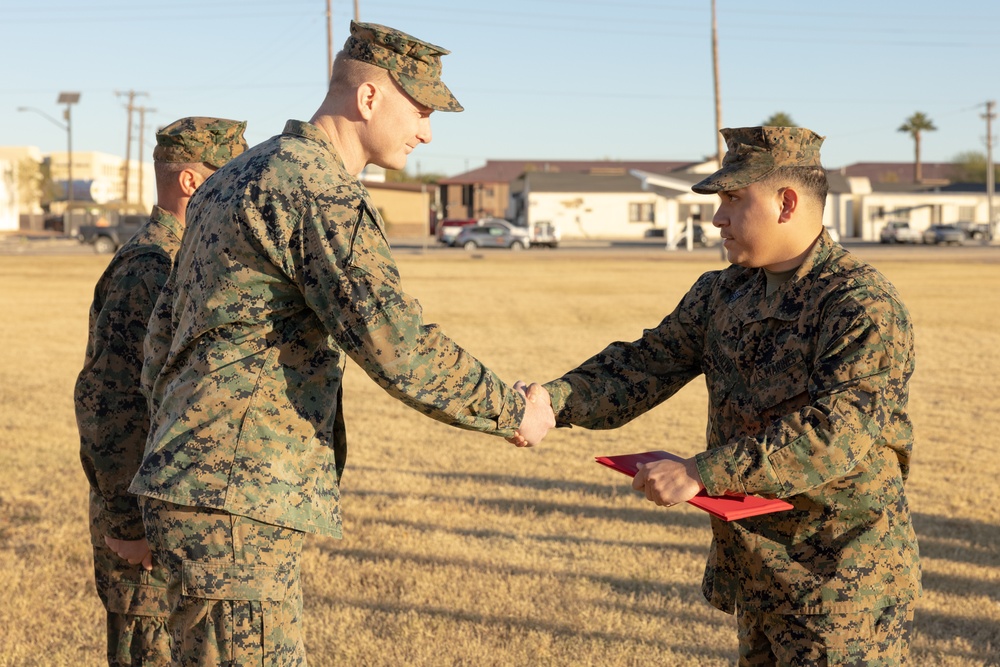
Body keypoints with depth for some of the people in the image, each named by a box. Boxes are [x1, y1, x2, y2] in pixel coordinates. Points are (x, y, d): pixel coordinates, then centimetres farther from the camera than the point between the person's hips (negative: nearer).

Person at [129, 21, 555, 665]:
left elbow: (164, 333, 23)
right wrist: (513, 411, -9)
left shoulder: (238, 177, 18)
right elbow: (400, 348, -22)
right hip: (238, 498, -10)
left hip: (192, 484, 10)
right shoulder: (322, 194, -14)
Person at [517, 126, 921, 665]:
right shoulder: (722, 294, 7)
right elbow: (647, 365, 6)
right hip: (753, 569, 8)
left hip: (840, 580, -8)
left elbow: (835, 432, -29)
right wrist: (555, 400, -13)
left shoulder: (863, 307, -19)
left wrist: (701, 473, -33)